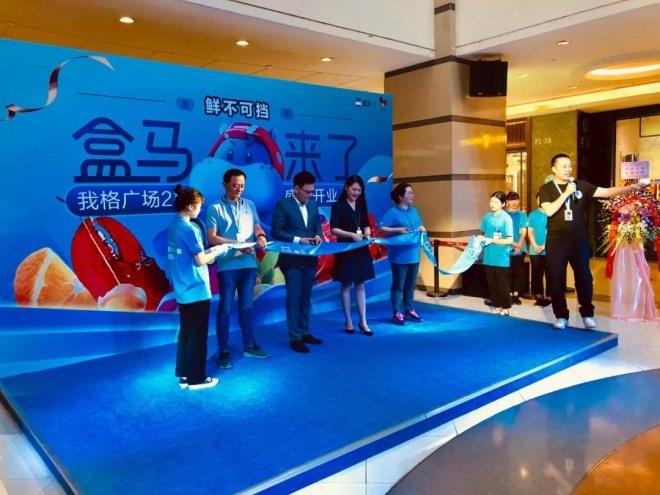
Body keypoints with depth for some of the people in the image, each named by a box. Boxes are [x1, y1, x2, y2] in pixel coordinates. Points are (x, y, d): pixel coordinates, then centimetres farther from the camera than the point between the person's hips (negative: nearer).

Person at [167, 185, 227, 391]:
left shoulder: (174, 227, 9)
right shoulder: (190, 229, -18)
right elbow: (201, 261, -18)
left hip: (182, 290, 9)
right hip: (196, 291, -9)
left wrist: (209, 250, 11)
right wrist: (218, 251, -3)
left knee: (185, 332, 16)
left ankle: (184, 375, 24)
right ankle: (196, 378, 11)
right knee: (197, 335, 2)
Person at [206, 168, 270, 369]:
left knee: (246, 306, 15)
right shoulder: (215, 208, -1)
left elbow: (257, 227, 10)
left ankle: (249, 345, 27)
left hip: (249, 263, 4)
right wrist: (235, 244, -18)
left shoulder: (249, 205, 12)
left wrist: (261, 236, -13)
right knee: (225, 308, 3)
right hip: (227, 264, -4)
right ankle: (224, 351, 12)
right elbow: (212, 238, -7)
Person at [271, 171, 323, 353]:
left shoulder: (313, 205, 9)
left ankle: (304, 332, 24)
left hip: (310, 258, 6)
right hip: (292, 259, -6)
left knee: (306, 297, 14)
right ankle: (294, 338, 7)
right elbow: (276, 232, -12)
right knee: (293, 298, -1)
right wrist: (298, 239, -19)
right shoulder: (283, 204, -9)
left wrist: (317, 235, -6)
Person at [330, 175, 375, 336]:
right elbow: (334, 229, -12)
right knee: (346, 285, 4)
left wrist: (367, 235, -7)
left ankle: (363, 322, 9)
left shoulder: (361, 205, 9)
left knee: (360, 285, 6)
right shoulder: (338, 206, -6)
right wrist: (351, 235, -23)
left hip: (361, 250, 5)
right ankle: (348, 321, 13)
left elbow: (366, 225, 14)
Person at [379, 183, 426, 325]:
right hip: (399, 255, -7)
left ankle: (409, 310, 27)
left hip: (413, 254, 7)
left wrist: (422, 228, -3)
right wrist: (398, 230, -22)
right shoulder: (392, 212, -11)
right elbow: (381, 227, -15)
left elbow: (419, 226, 20)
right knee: (398, 285, 2)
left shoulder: (414, 211, 10)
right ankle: (397, 313, 10)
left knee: (410, 284, 15)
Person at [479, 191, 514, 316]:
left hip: (501, 258, -5)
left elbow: (509, 240, -14)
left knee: (502, 283, 6)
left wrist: (491, 241, -19)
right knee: (491, 283, 13)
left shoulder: (506, 218, -11)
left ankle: (505, 308, 19)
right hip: (489, 256, 5)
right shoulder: (487, 217, 4)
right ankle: (496, 306, 25)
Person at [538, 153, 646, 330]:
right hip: (556, 241, -2)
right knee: (557, 280, 4)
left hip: (579, 240, 2)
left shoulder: (580, 185, 4)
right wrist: (566, 193, -17)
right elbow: (549, 211, -17)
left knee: (584, 278, 6)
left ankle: (587, 314, 21)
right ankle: (561, 316, 17)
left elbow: (606, 192, -2)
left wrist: (631, 187, -15)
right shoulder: (546, 189, -2)